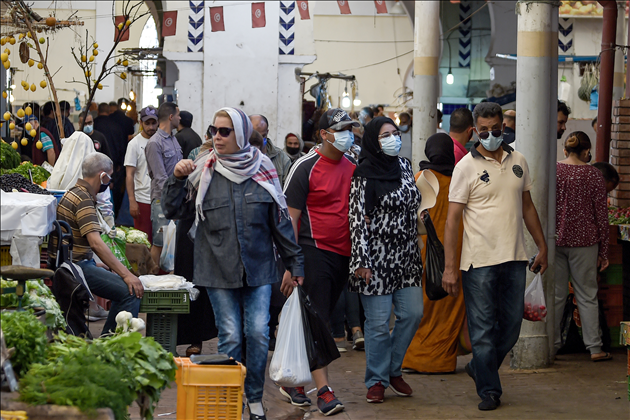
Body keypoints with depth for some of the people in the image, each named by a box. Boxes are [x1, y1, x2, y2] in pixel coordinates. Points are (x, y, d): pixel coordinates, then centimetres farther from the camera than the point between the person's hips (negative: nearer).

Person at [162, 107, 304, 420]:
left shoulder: (262, 171, 2)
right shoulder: (203, 171, 0)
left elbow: (280, 220, 7)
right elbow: (173, 211, 2)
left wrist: (294, 262, 7)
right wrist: (177, 180, -13)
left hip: (258, 268, 1)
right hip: (218, 270, -1)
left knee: (258, 334, -3)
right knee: (230, 337, 0)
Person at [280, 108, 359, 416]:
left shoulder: (352, 167, 11)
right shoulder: (305, 168, -8)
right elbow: (289, 218, -9)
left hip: (343, 256, 7)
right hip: (314, 252, -7)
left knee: (320, 320, 11)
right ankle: (323, 390, -10)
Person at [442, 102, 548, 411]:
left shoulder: (518, 162, 9)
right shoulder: (466, 167, -5)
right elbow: (452, 218, -7)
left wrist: (542, 246, 17)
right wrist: (449, 267, -12)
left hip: (514, 258, 5)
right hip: (479, 261, -5)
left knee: (511, 324, 9)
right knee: (483, 328, 0)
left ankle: (479, 368, 31)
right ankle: (489, 390, 9)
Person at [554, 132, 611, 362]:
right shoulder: (594, 175, -5)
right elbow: (601, 214, -2)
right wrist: (604, 250, 6)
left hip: (554, 239, 1)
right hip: (584, 240, -1)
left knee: (555, 294, 8)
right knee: (587, 295, 4)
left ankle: (551, 345, 11)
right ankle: (595, 348, 4)